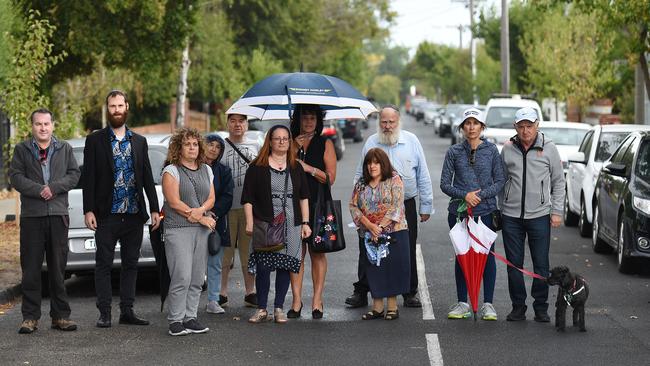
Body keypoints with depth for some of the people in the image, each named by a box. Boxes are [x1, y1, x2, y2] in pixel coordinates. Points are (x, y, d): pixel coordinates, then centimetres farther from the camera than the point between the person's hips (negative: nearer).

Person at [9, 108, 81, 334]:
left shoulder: (65, 149, 13)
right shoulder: (21, 150, 9)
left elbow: (74, 175, 4)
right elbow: (15, 176, -1)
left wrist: (54, 188, -12)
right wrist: (38, 190, -14)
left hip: (58, 214, 1)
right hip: (31, 215, -1)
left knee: (58, 267, 4)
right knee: (31, 268, -1)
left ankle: (60, 315, 9)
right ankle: (30, 317, 3)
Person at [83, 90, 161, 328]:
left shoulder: (139, 142, 12)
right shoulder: (95, 140, 2)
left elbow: (148, 178, 12)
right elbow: (88, 178, -2)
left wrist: (154, 209, 5)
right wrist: (88, 210, -10)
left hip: (134, 214, 3)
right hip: (107, 215, -3)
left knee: (130, 264, 7)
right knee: (104, 264, 0)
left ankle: (127, 311, 13)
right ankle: (104, 313, 4)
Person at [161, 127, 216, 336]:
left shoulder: (206, 170, 17)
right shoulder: (171, 170, -1)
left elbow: (211, 198, 13)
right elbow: (174, 202, -8)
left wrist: (201, 210, -10)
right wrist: (202, 218, -8)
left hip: (202, 229, 6)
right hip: (178, 229, -6)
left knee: (197, 279, 4)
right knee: (182, 277, -12)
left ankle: (190, 317, 10)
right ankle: (176, 321, -5)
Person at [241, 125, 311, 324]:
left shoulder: (296, 167, 13)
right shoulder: (257, 167, 3)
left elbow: (304, 197, 15)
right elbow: (248, 198, 1)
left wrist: (305, 223, 7)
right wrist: (249, 223, -8)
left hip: (291, 225, 3)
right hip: (265, 225, -3)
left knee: (285, 266, 2)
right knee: (263, 266, -7)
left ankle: (279, 308, 11)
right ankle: (261, 309, 2)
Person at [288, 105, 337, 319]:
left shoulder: (325, 144, 7)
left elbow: (331, 177, 2)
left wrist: (310, 169, -10)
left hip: (317, 205, -1)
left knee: (317, 252, -1)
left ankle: (317, 299, 2)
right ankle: (296, 300, 1)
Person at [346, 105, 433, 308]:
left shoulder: (411, 141, 4)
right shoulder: (371, 143, 5)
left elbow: (423, 177, 6)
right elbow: (359, 176, 10)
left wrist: (426, 206, 4)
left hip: (405, 205, 0)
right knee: (368, 251, 1)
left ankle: (410, 293, 17)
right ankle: (361, 293, 10)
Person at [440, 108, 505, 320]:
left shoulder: (491, 151, 3)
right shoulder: (454, 152, 4)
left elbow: (500, 181, 2)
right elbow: (445, 183, 3)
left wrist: (480, 195, -12)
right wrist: (464, 195, -12)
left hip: (486, 211, -1)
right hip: (459, 212, 1)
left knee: (487, 255, 1)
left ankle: (488, 304, 8)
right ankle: (462, 304, 13)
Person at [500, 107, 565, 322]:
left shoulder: (548, 148, 1)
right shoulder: (507, 149, 6)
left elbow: (558, 182, 6)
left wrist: (556, 211, -1)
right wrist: (499, 209, 9)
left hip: (539, 215, -2)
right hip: (511, 216, 2)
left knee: (541, 264, 1)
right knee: (514, 264, 5)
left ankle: (541, 308, 10)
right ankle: (518, 307, 14)